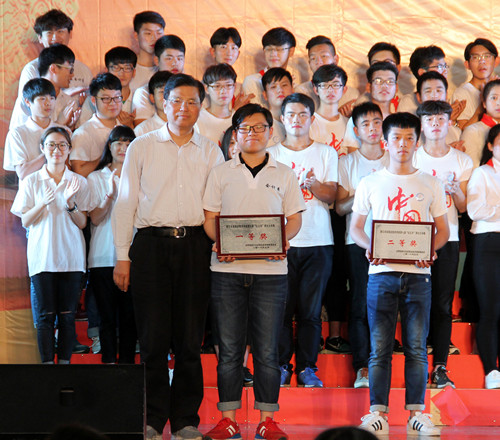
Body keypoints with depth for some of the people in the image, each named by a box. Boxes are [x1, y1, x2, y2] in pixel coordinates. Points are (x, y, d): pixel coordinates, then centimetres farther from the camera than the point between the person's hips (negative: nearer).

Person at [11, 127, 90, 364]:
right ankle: (47, 364, -2)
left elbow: (82, 223, 4)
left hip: (71, 256, 1)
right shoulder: (31, 182, 4)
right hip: (42, 254, -1)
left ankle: (65, 362, 5)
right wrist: (42, 204, -15)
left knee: (67, 315, 1)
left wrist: (70, 203, -15)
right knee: (45, 315, -3)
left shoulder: (79, 182, 6)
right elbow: (25, 222, 2)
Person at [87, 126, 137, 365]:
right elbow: (95, 218, -2)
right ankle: (108, 362, 3)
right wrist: (111, 195, -18)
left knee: (129, 315, 1)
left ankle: (127, 362, 7)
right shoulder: (96, 178, 8)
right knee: (107, 316, -1)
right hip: (104, 257, -1)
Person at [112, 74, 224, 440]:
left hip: (195, 245, 1)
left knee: (190, 337, 1)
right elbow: (125, 203, 8)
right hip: (152, 244, -1)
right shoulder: (142, 147, 10)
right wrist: (122, 256, 2)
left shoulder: (211, 152, 13)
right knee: (153, 336, -3)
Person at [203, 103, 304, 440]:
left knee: (267, 349, 0)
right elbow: (210, 217, 9)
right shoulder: (221, 173, 11)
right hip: (228, 268, 0)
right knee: (229, 347, 1)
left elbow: (294, 219, 9)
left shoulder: (284, 174, 10)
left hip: (270, 270, 0)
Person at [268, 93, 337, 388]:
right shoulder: (272, 154, 11)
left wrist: (313, 183, -18)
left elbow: (331, 196, 2)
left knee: (311, 309, -1)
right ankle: (281, 366, 5)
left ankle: (307, 367, 6)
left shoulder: (326, 153, 11)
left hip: (318, 242, 0)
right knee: (282, 307, -3)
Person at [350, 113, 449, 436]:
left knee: (416, 346, 0)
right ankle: (378, 412, 2)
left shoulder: (431, 184, 10)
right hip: (382, 272, 0)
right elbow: (355, 227, 10)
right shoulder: (370, 184, 9)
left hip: (418, 273, 0)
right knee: (380, 347, -2)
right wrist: (370, 247, -10)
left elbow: (443, 230, 11)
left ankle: (416, 413, 5)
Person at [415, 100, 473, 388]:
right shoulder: (411, 158, 6)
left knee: (444, 303, -1)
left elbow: (463, 207, 8)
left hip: (448, 238, 1)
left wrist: (455, 189, -12)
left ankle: (441, 367, 2)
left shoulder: (462, 161, 9)